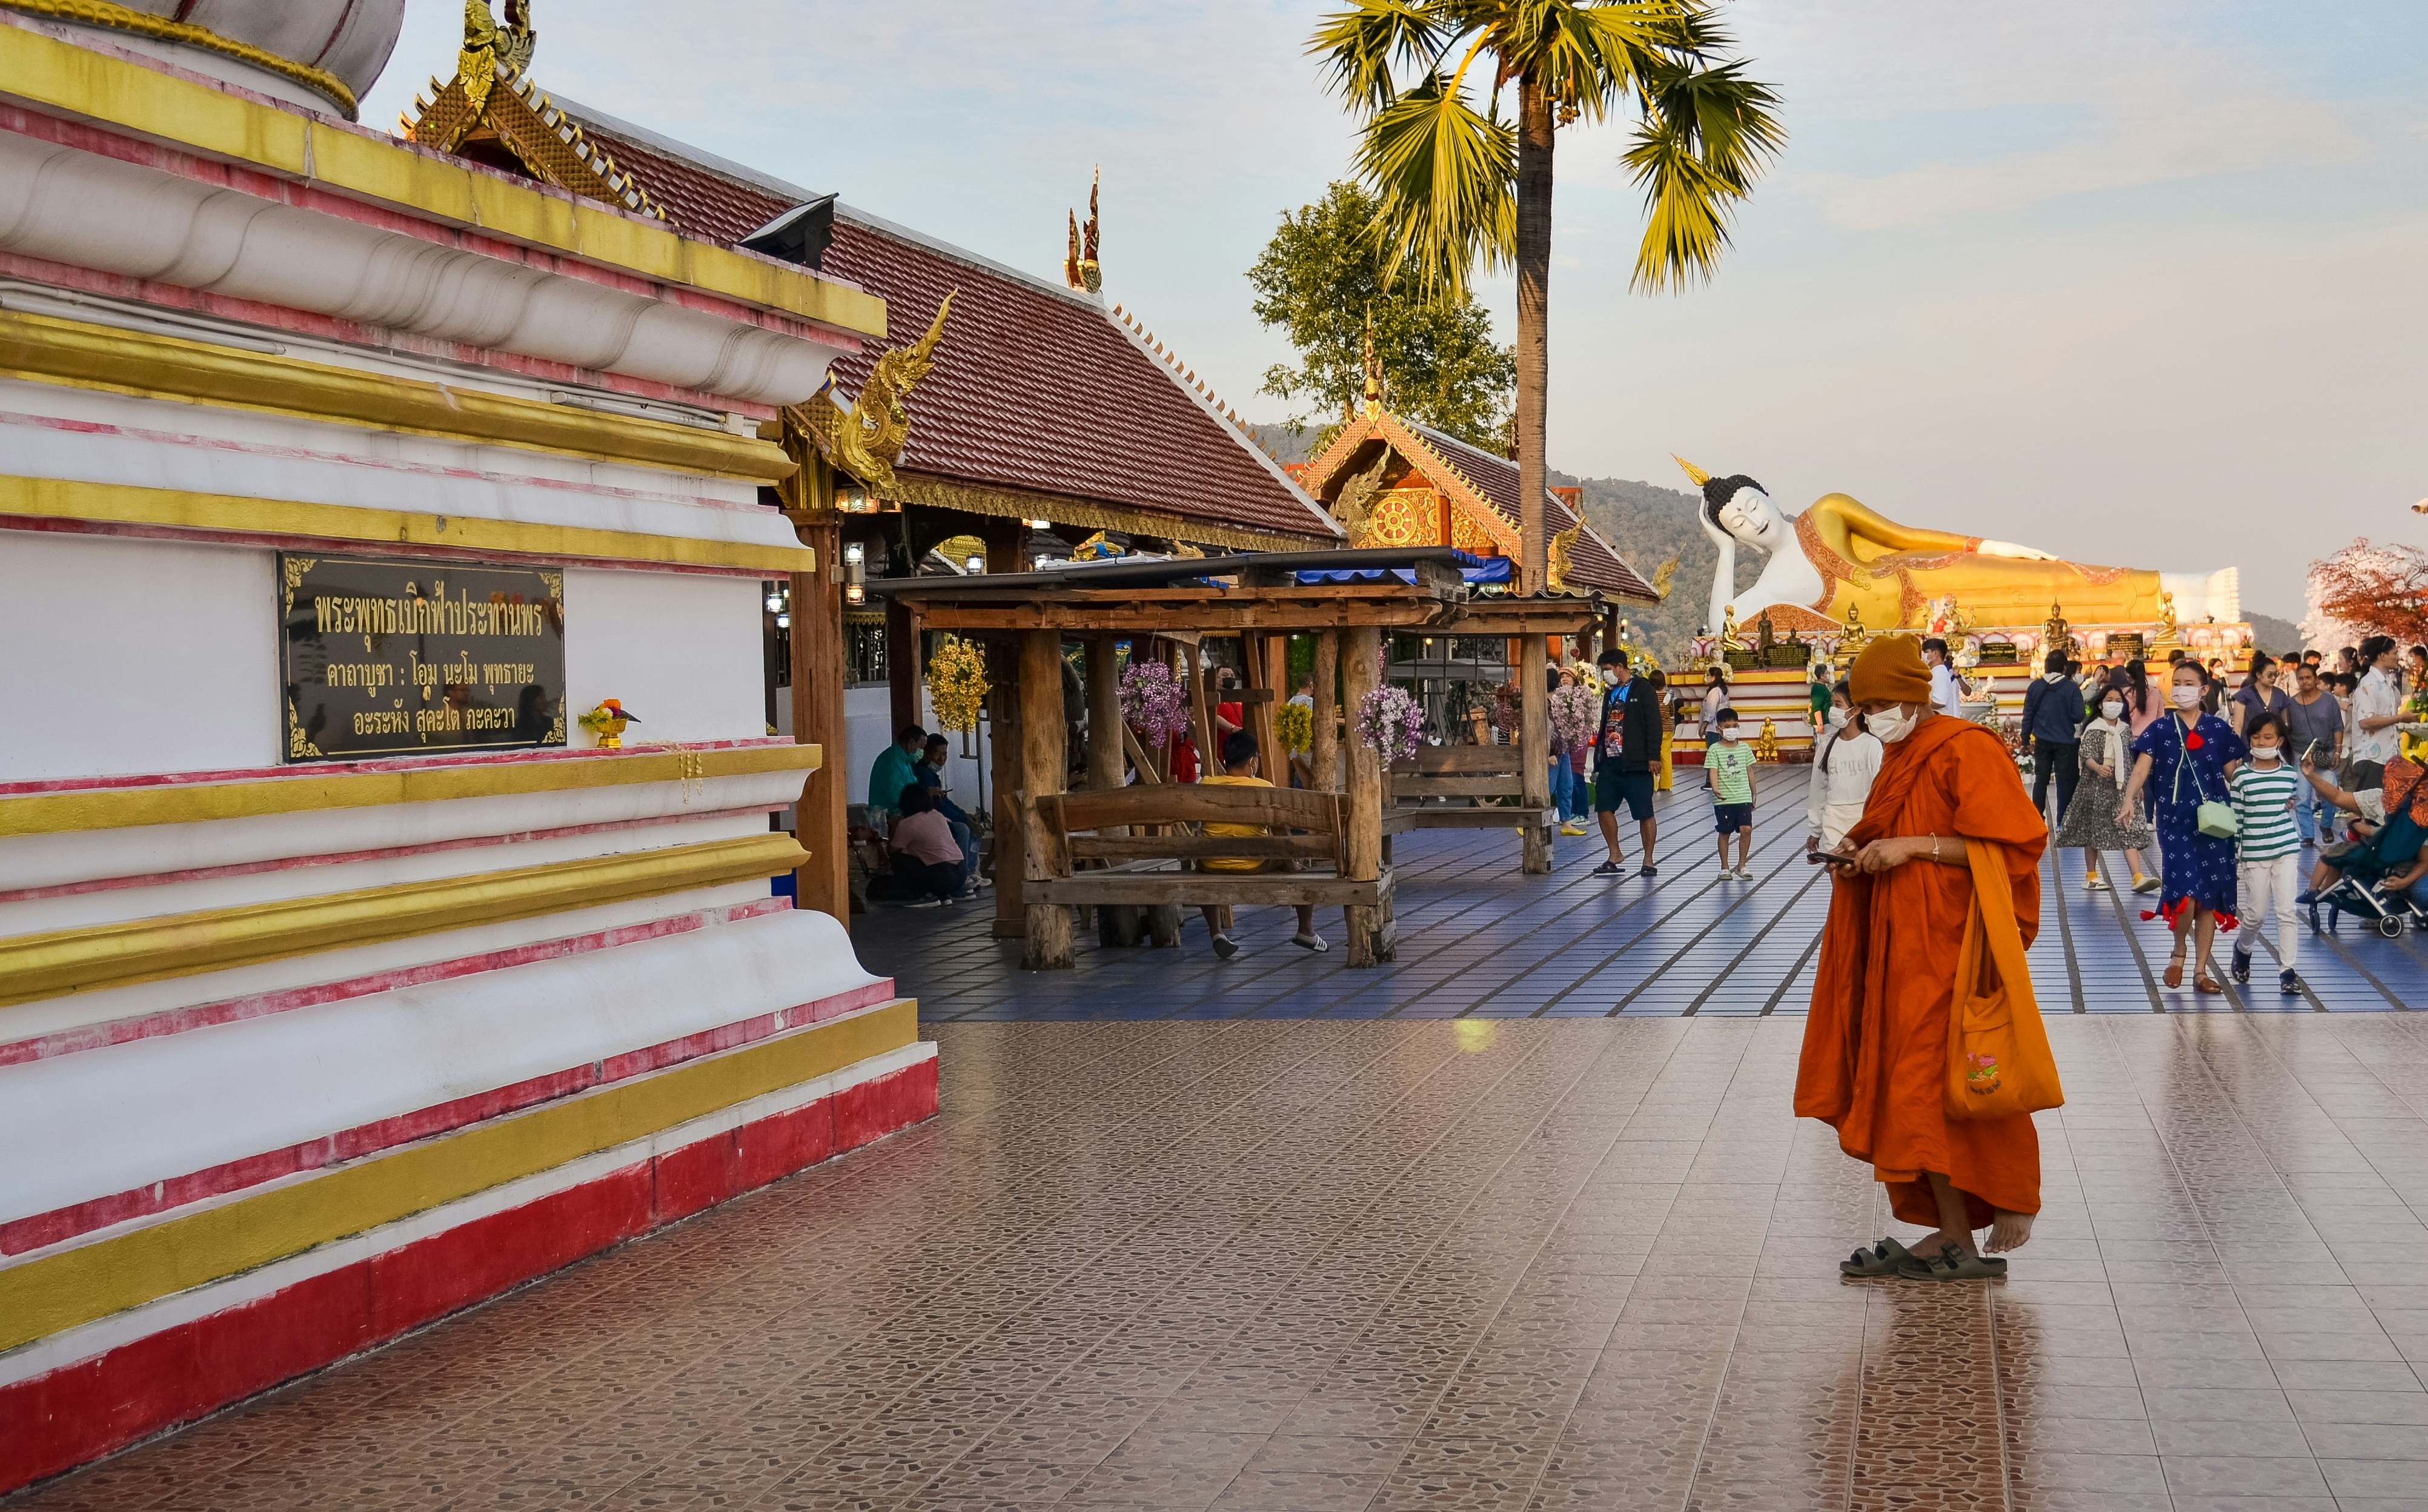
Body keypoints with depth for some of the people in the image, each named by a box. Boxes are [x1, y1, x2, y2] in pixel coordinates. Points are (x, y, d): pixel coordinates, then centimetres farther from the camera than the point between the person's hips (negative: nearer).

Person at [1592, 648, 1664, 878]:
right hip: (1610, 763, 8)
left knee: (1645, 814, -1)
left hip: (1636, 764, -7)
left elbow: (1654, 725, -11)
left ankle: (1648, 861, 7)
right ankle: (1615, 856, 18)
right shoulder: (1610, 693, 18)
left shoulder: (1643, 691, -5)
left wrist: (1653, 756, -17)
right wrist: (1598, 759, 20)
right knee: (1604, 809, 4)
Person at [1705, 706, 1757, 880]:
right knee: (1725, 832, 5)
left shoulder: (1745, 748, 8)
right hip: (1723, 799, -2)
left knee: (1746, 829, -7)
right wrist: (1715, 788, -32)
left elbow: (1749, 771, 14)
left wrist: (1753, 794, 17)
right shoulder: (1714, 750, -4)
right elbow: (1713, 771, -14)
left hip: (1743, 797, 2)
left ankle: (1742, 865, 6)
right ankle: (1725, 867, 17)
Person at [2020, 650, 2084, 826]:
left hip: (2042, 741, 3)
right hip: (2066, 741, -3)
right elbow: (2078, 716, -13)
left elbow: (2028, 715, 1)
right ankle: (2062, 822, 3)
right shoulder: (2072, 688, -11)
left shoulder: (2035, 687, -2)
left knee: (2041, 779, 12)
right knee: (2065, 781, 3)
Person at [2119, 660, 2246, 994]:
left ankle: (2201, 970, 12)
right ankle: (2178, 952, 14)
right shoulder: (2160, 730, 2)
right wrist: (2129, 799, -29)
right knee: (2185, 893, -14)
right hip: (2175, 820, -2)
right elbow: (2142, 766, -11)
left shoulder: (2218, 729, 6)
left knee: (2210, 896, 3)